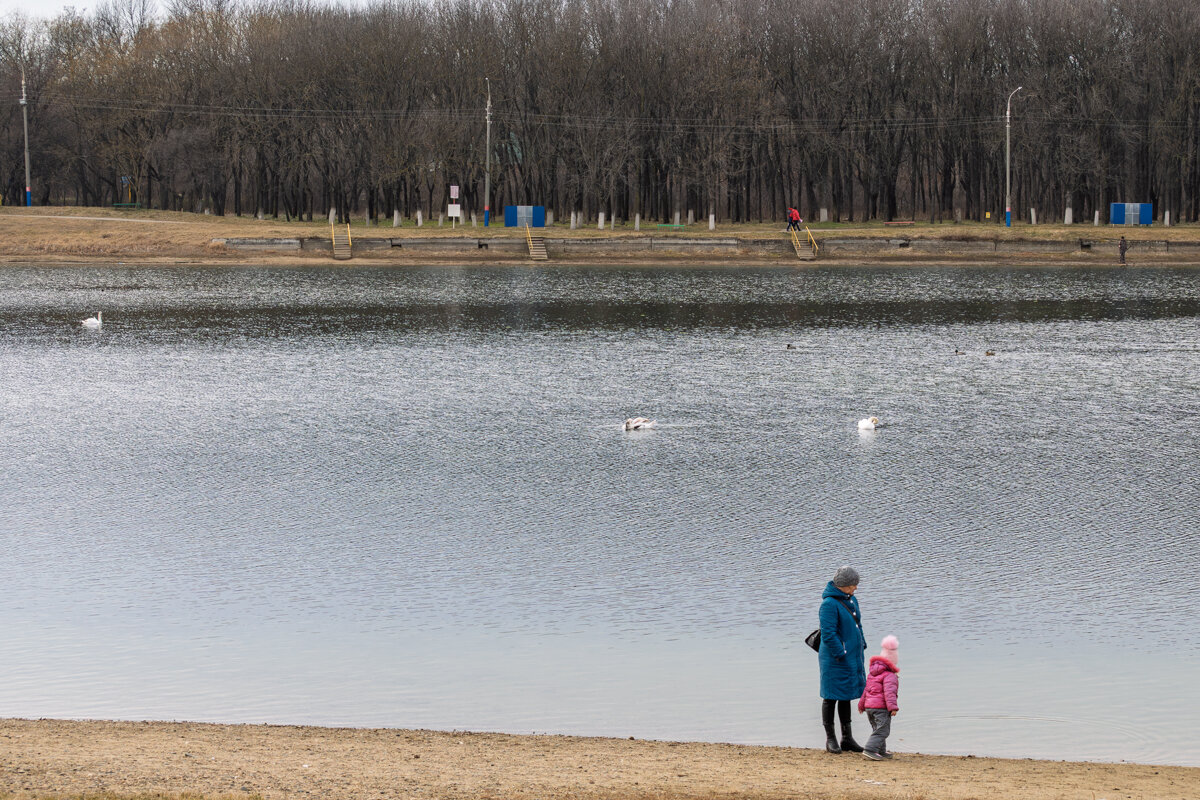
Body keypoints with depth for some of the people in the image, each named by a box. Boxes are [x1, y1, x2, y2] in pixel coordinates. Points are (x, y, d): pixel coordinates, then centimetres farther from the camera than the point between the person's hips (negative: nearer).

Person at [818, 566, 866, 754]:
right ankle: (830, 739, 9)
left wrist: (862, 645, 15)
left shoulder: (851, 600, 9)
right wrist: (840, 654, -20)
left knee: (846, 697, 15)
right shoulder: (829, 604, -18)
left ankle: (847, 738, 23)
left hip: (851, 658, 9)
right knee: (831, 697, 1)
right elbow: (828, 634, -21)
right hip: (835, 660, -9)